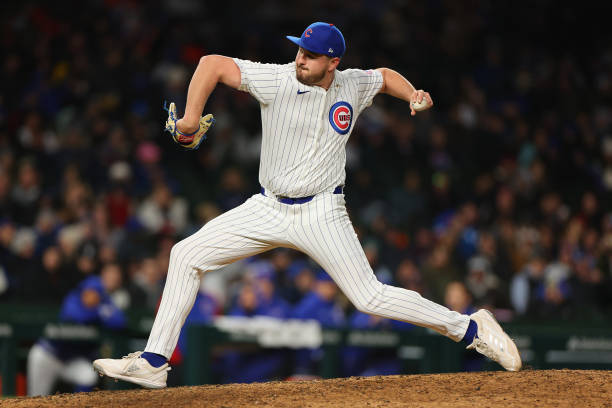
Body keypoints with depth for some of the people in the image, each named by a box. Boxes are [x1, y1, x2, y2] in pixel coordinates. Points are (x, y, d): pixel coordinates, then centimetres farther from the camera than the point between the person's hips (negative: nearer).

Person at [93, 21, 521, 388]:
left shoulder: (352, 85, -3)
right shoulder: (277, 80, -12)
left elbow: (384, 75, 20)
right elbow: (213, 63, -13)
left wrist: (413, 95, 2)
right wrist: (192, 118, -19)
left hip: (321, 214, -2)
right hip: (268, 208, 2)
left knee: (371, 297, -11)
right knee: (187, 255, -5)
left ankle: (470, 328, 4)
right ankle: (153, 362, -1)